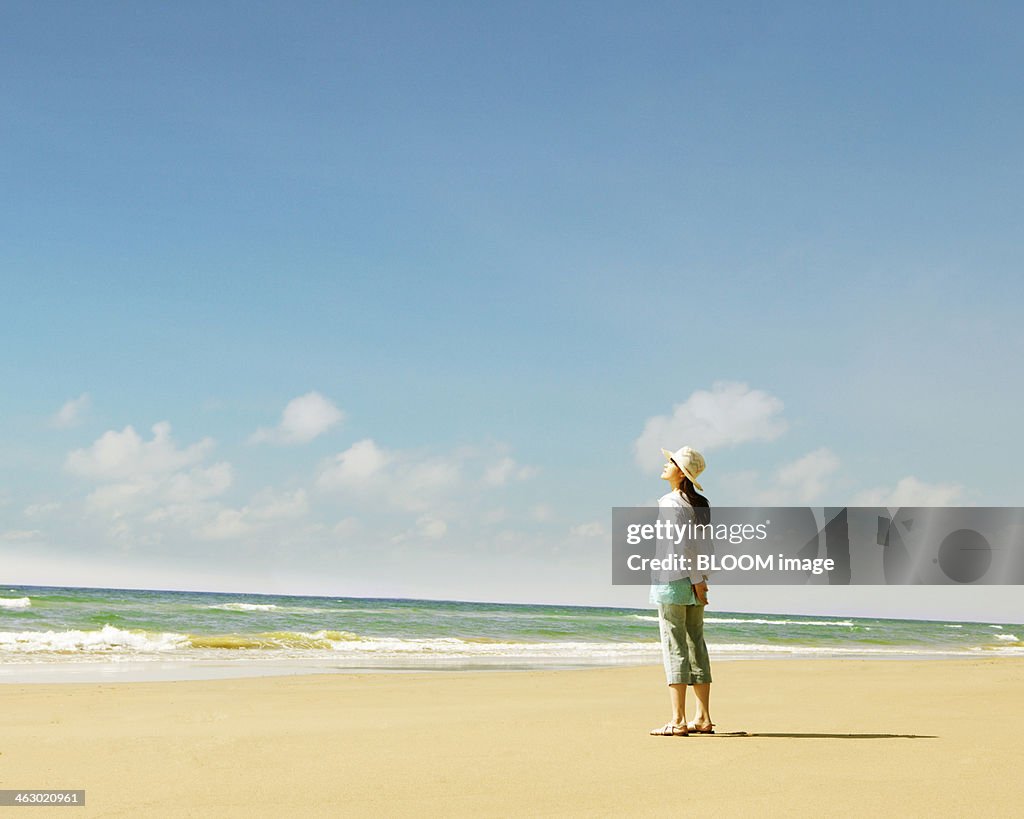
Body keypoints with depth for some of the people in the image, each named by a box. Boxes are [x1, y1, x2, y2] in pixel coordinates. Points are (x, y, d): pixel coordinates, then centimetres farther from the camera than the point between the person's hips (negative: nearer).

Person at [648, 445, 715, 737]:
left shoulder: (669, 502, -11)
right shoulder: (701, 504, 12)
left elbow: (684, 544, -16)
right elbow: (703, 545, 10)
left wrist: (696, 580, -15)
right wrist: (699, 578, 9)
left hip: (672, 581, -8)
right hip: (694, 581, 8)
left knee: (674, 648, -6)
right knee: (696, 645, 10)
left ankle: (678, 721, -6)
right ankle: (703, 719, 13)